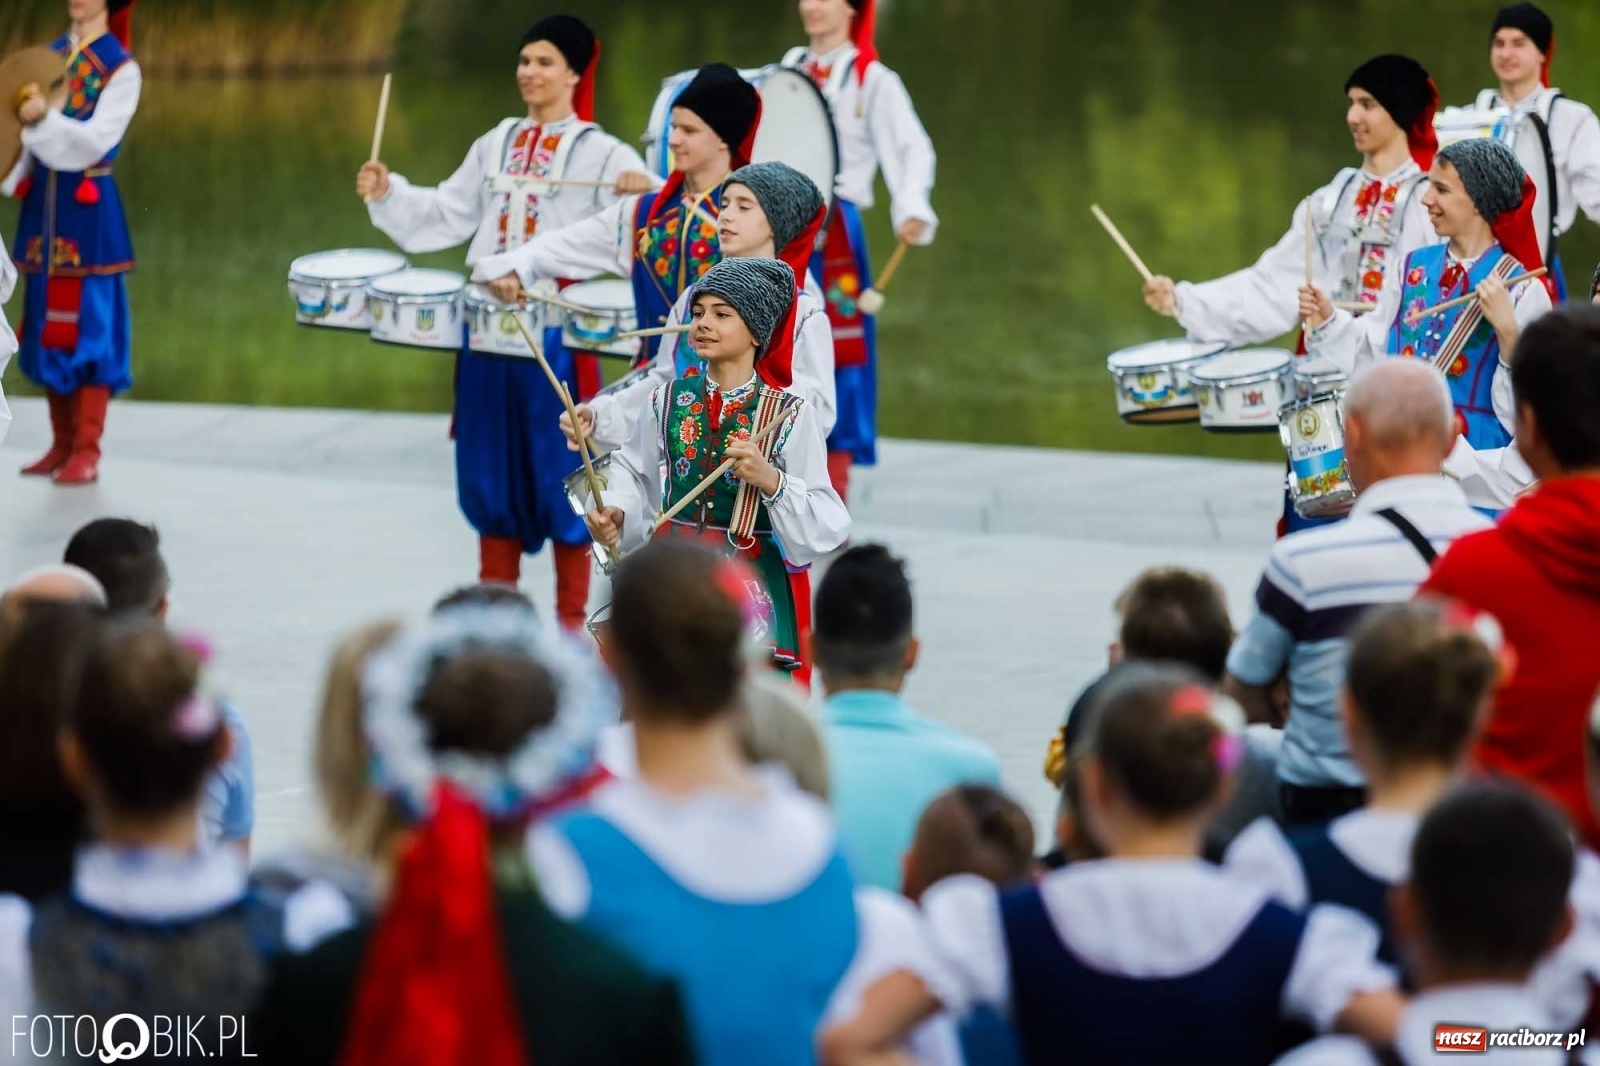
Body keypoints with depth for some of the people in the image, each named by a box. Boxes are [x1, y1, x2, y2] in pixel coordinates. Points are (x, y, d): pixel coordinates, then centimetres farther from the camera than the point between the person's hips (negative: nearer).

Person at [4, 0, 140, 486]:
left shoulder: (122, 68, -6)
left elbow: (96, 140, -17)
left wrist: (45, 117, -31)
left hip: (88, 208, -6)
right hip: (44, 203, 6)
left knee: (89, 321, -4)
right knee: (48, 321, 8)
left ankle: (87, 450, -2)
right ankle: (62, 442, 15)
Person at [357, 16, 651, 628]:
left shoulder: (600, 153, -3)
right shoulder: (496, 145, 15)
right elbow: (448, 213, 20)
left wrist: (644, 194, -38)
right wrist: (387, 193, 7)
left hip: (559, 326, -5)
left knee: (560, 465, -1)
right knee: (492, 463, 9)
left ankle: (572, 618, 7)